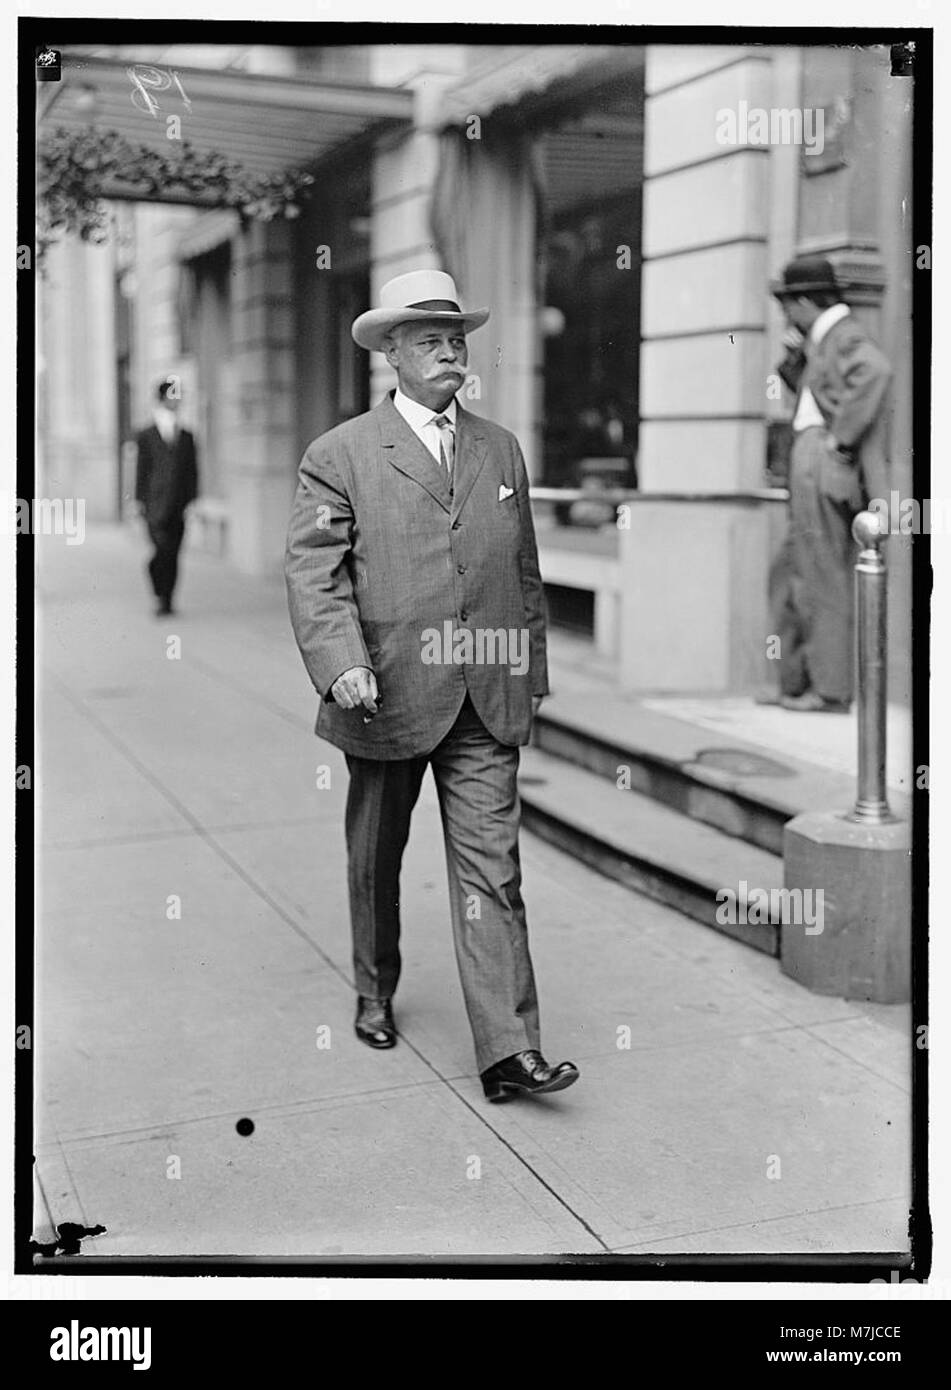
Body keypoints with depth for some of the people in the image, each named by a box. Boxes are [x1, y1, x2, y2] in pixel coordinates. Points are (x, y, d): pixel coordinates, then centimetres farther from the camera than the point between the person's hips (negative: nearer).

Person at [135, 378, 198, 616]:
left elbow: (192, 471, 13)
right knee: (164, 549, -13)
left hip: (179, 505, 3)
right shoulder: (147, 436, 5)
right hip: (156, 504, -3)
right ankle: (159, 595, 4)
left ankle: (166, 601, 12)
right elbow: (141, 471, 4)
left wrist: (192, 501, 5)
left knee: (172, 554, 3)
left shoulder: (186, 437, 13)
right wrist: (140, 501, 0)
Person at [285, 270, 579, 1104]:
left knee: (492, 871, -4)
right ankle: (375, 995, 38)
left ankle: (509, 1050, -4)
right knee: (376, 861, 16)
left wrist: (533, 671, 15)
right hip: (385, 697, -2)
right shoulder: (340, 455, -1)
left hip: (486, 702, 2)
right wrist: (341, 662, -24)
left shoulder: (502, 450, 13)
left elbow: (525, 572, 17)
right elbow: (313, 572, -9)